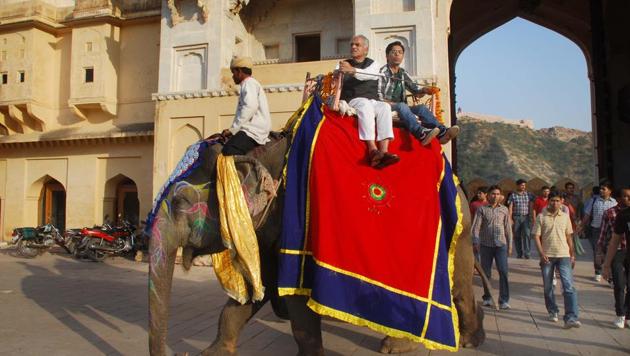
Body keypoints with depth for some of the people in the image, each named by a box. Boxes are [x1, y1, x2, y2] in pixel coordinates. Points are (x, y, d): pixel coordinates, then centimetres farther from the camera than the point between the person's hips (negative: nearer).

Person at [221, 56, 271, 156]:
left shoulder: (249, 83, -2)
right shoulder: (251, 84, 31)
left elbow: (250, 107, -20)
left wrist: (233, 129, -19)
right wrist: (233, 129, 18)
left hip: (253, 132, -10)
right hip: (252, 131, 10)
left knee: (228, 152, -28)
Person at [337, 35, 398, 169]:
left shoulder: (373, 64, 18)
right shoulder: (342, 65, 21)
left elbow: (371, 75, -8)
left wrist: (353, 70, -27)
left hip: (373, 101, 2)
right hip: (352, 101, -1)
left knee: (384, 107, -31)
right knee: (365, 104, -35)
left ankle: (384, 152, -45)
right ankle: (372, 150, -49)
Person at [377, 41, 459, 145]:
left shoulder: (403, 73, 19)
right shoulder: (382, 72, 0)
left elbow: (415, 89, 13)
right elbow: (378, 96, -9)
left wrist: (424, 90, -9)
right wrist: (391, 104, -20)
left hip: (401, 109, 6)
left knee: (421, 108, -18)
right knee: (402, 106, -35)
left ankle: (442, 132, -41)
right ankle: (421, 133, -62)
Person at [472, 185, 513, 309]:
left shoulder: (504, 210, 10)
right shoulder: (482, 209, 4)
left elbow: (508, 228, 13)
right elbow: (476, 226, -3)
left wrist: (510, 245, 11)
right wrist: (475, 242, -12)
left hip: (501, 244, 1)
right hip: (486, 245, 0)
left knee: (503, 272, -8)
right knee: (486, 273, 7)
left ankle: (503, 300, -2)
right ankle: (487, 298, 21)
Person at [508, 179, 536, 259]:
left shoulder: (529, 195, 8)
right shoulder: (513, 195, 6)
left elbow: (531, 207, 6)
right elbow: (510, 208, 2)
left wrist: (532, 218, 0)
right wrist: (510, 219, -6)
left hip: (526, 217, 0)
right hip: (516, 218, 0)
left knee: (526, 234, -16)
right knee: (517, 236, 4)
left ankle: (527, 253, -15)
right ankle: (519, 254, 15)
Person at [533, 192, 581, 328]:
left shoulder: (565, 216, 7)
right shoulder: (541, 217, -1)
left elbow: (569, 236, 12)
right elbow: (536, 236, -3)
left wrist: (572, 255, 9)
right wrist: (541, 253, -12)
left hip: (564, 255, 1)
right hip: (547, 256, -1)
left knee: (569, 287, -9)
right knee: (547, 287, 10)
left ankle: (571, 318, -10)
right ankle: (552, 312, 29)